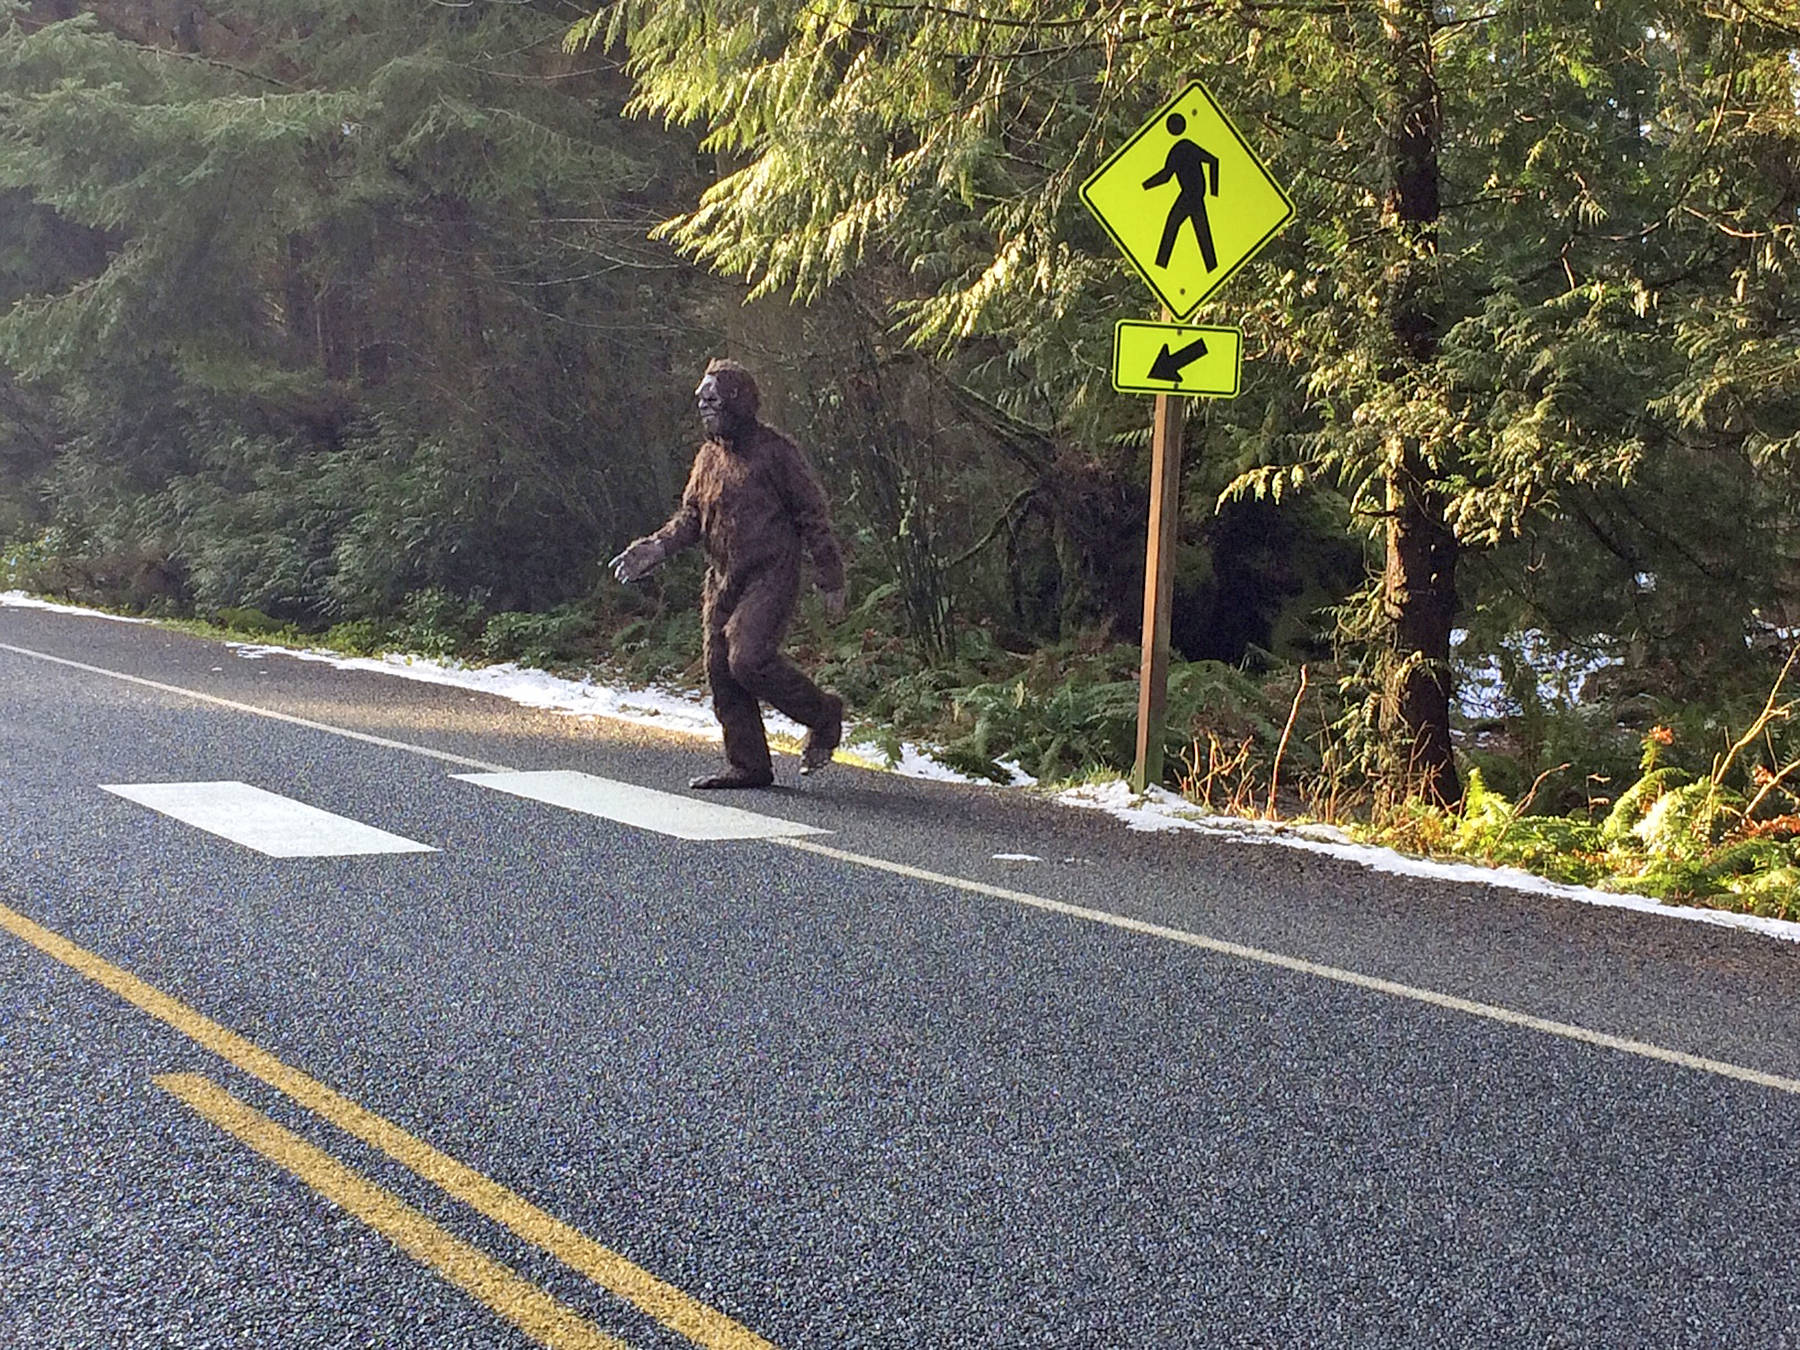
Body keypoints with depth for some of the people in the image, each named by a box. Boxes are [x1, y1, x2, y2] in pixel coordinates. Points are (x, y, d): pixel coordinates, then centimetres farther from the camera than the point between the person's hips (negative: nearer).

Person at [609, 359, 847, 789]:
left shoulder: (774, 451, -8)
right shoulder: (709, 456, 14)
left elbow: (813, 516, -7)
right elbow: (690, 516, 17)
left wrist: (830, 580, -8)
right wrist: (657, 547, -4)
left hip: (770, 579, -8)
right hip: (722, 582, 8)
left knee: (749, 659, -21)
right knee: (721, 673, 4)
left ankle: (823, 715, 0)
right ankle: (748, 765, 13)